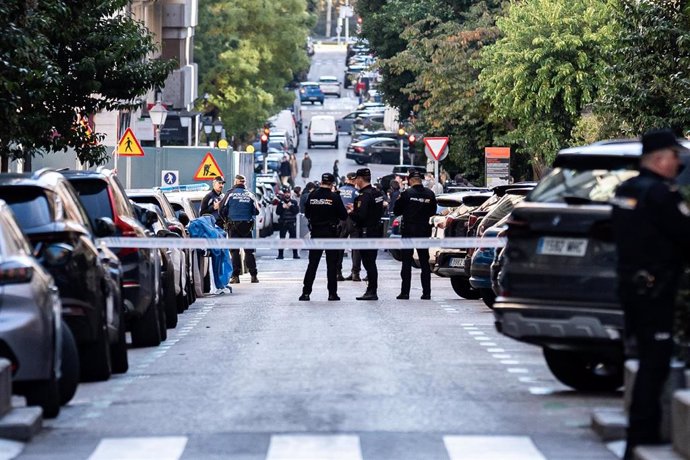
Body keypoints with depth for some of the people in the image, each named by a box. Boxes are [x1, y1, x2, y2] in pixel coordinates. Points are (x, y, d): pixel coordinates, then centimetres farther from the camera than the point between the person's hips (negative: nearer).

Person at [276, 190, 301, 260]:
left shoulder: (294, 202, 7)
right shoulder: (280, 203, 5)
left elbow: (297, 211, -3)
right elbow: (277, 212, 0)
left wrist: (291, 206, -14)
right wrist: (282, 207, -14)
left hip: (292, 223, 0)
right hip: (283, 223, 0)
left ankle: (295, 254, 5)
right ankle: (280, 254, 2)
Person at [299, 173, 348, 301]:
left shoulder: (312, 195, -2)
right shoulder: (334, 197, -11)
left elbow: (307, 214, 8)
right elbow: (343, 215, -7)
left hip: (316, 233, 3)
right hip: (331, 233, -2)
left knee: (312, 263, 7)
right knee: (331, 264, 4)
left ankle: (306, 292, 2)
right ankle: (332, 293, 4)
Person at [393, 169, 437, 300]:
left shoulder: (406, 194, -12)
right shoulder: (429, 194, -3)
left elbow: (396, 211, -4)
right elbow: (433, 211, 9)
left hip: (408, 231, -3)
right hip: (424, 231, 3)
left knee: (406, 262, 2)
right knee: (424, 262, 9)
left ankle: (405, 292, -2)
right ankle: (426, 292, 6)